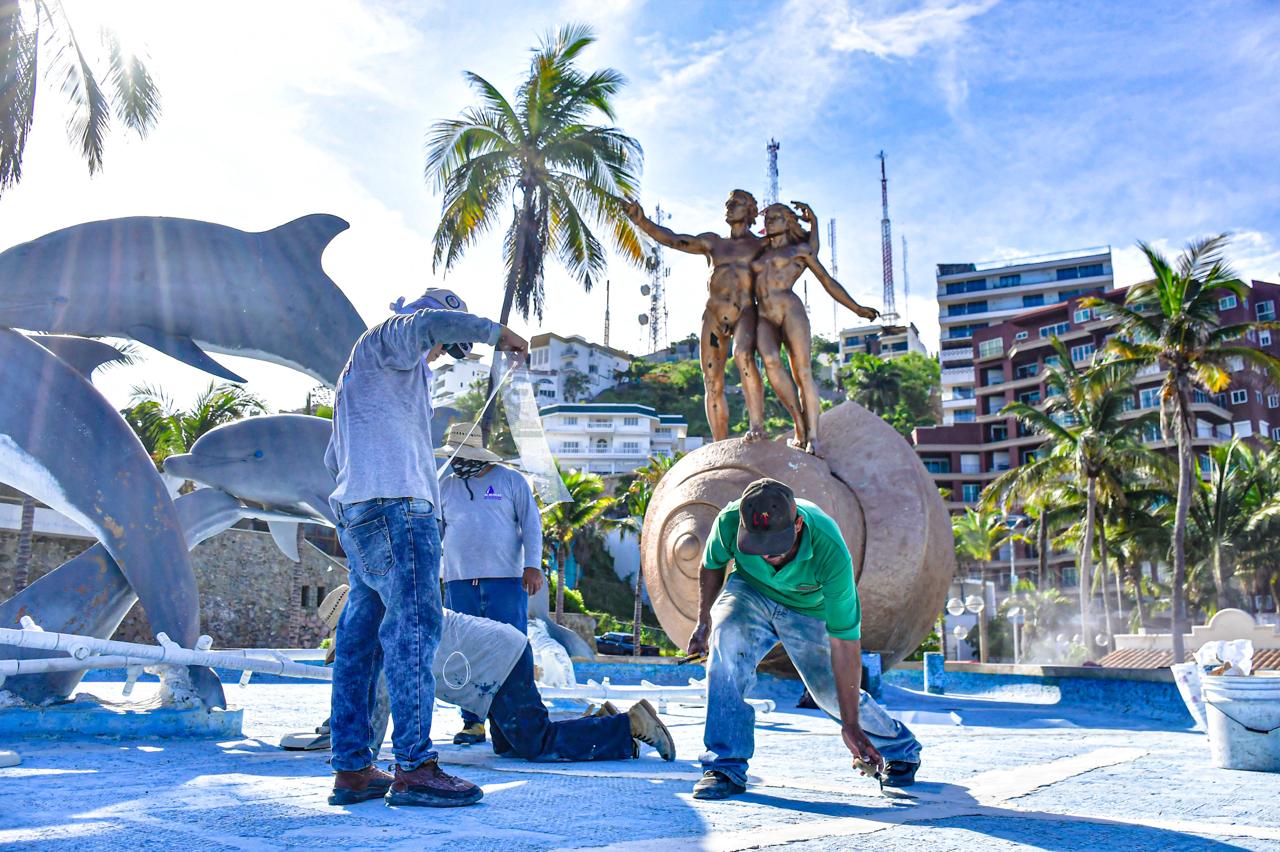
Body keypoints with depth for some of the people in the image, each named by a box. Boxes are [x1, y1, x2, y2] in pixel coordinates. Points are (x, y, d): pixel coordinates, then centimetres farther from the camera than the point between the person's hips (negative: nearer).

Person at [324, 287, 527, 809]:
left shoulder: (362, 370, 33)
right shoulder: (389, 336, 5)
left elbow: (333, 458, 34)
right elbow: (434, 321, -20)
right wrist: (498, 334, -8)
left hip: (356, 510, 10)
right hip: (395, 502, -10)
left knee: (360, 635, 6)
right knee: (414, 625, -15)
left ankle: (351, 767, 8)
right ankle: (414, 767, -19)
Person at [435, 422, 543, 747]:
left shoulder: (511, 480, 6)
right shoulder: (445, 486, 15)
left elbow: (531, 524, 3)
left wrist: (533, 565, -8)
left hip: (505, 578, -3)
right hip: (459, 583, 3)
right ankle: (472, 722, 10)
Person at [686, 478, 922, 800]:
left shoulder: (831, 551, -39)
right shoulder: (731, 520, -33)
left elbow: (844, 643, -33)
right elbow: (712, 565, -6)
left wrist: (851, 726, -31)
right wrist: (704, 620, 0)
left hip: (809, 610, -1)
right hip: (749, 591, 1)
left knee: (833, 693, -1)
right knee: (727, 639, -30)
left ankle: (901, 748, 33)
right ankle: (726, 766, -21)